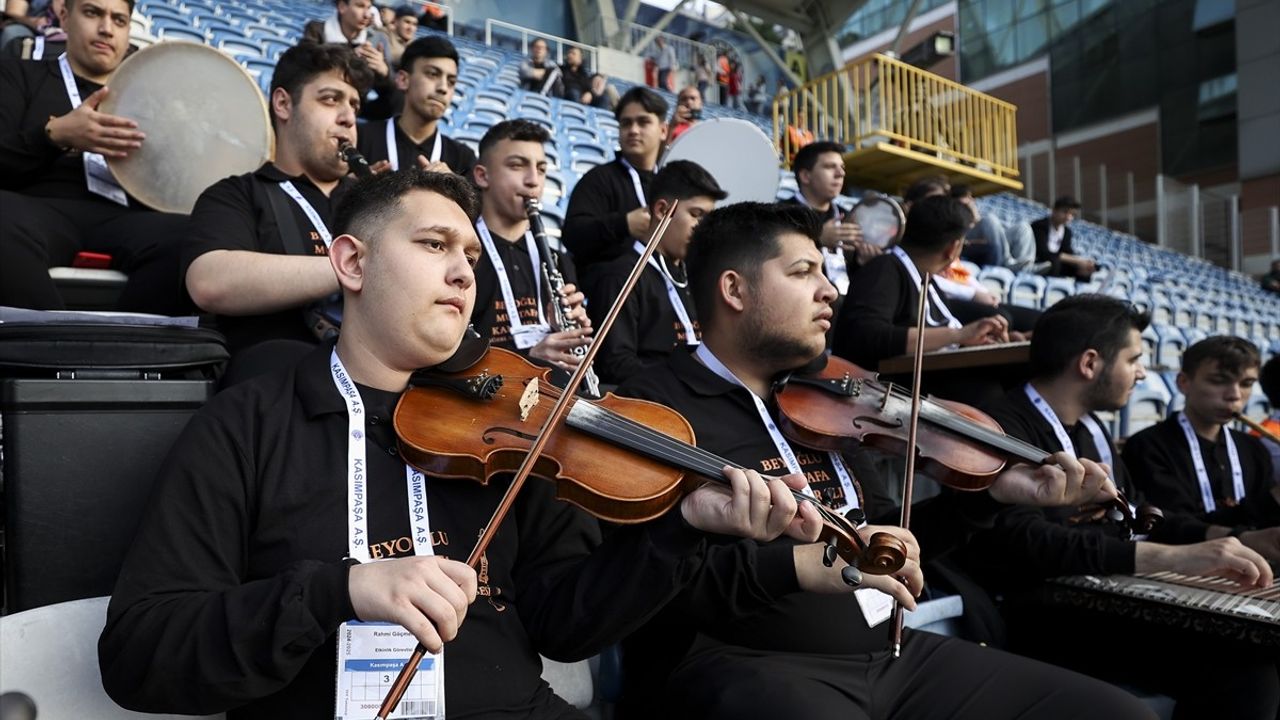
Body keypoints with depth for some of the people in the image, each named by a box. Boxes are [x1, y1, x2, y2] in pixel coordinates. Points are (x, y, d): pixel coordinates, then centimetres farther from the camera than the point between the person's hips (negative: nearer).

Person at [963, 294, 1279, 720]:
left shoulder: (1091, 428, 17)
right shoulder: (1004, 431, -15)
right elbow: (1023, 542, -29)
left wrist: (1226, 539, 5)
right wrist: (1173, 557, -34)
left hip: (1108, 600, 9)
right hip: (1043, 619, -9)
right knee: (1241, 664, -22)